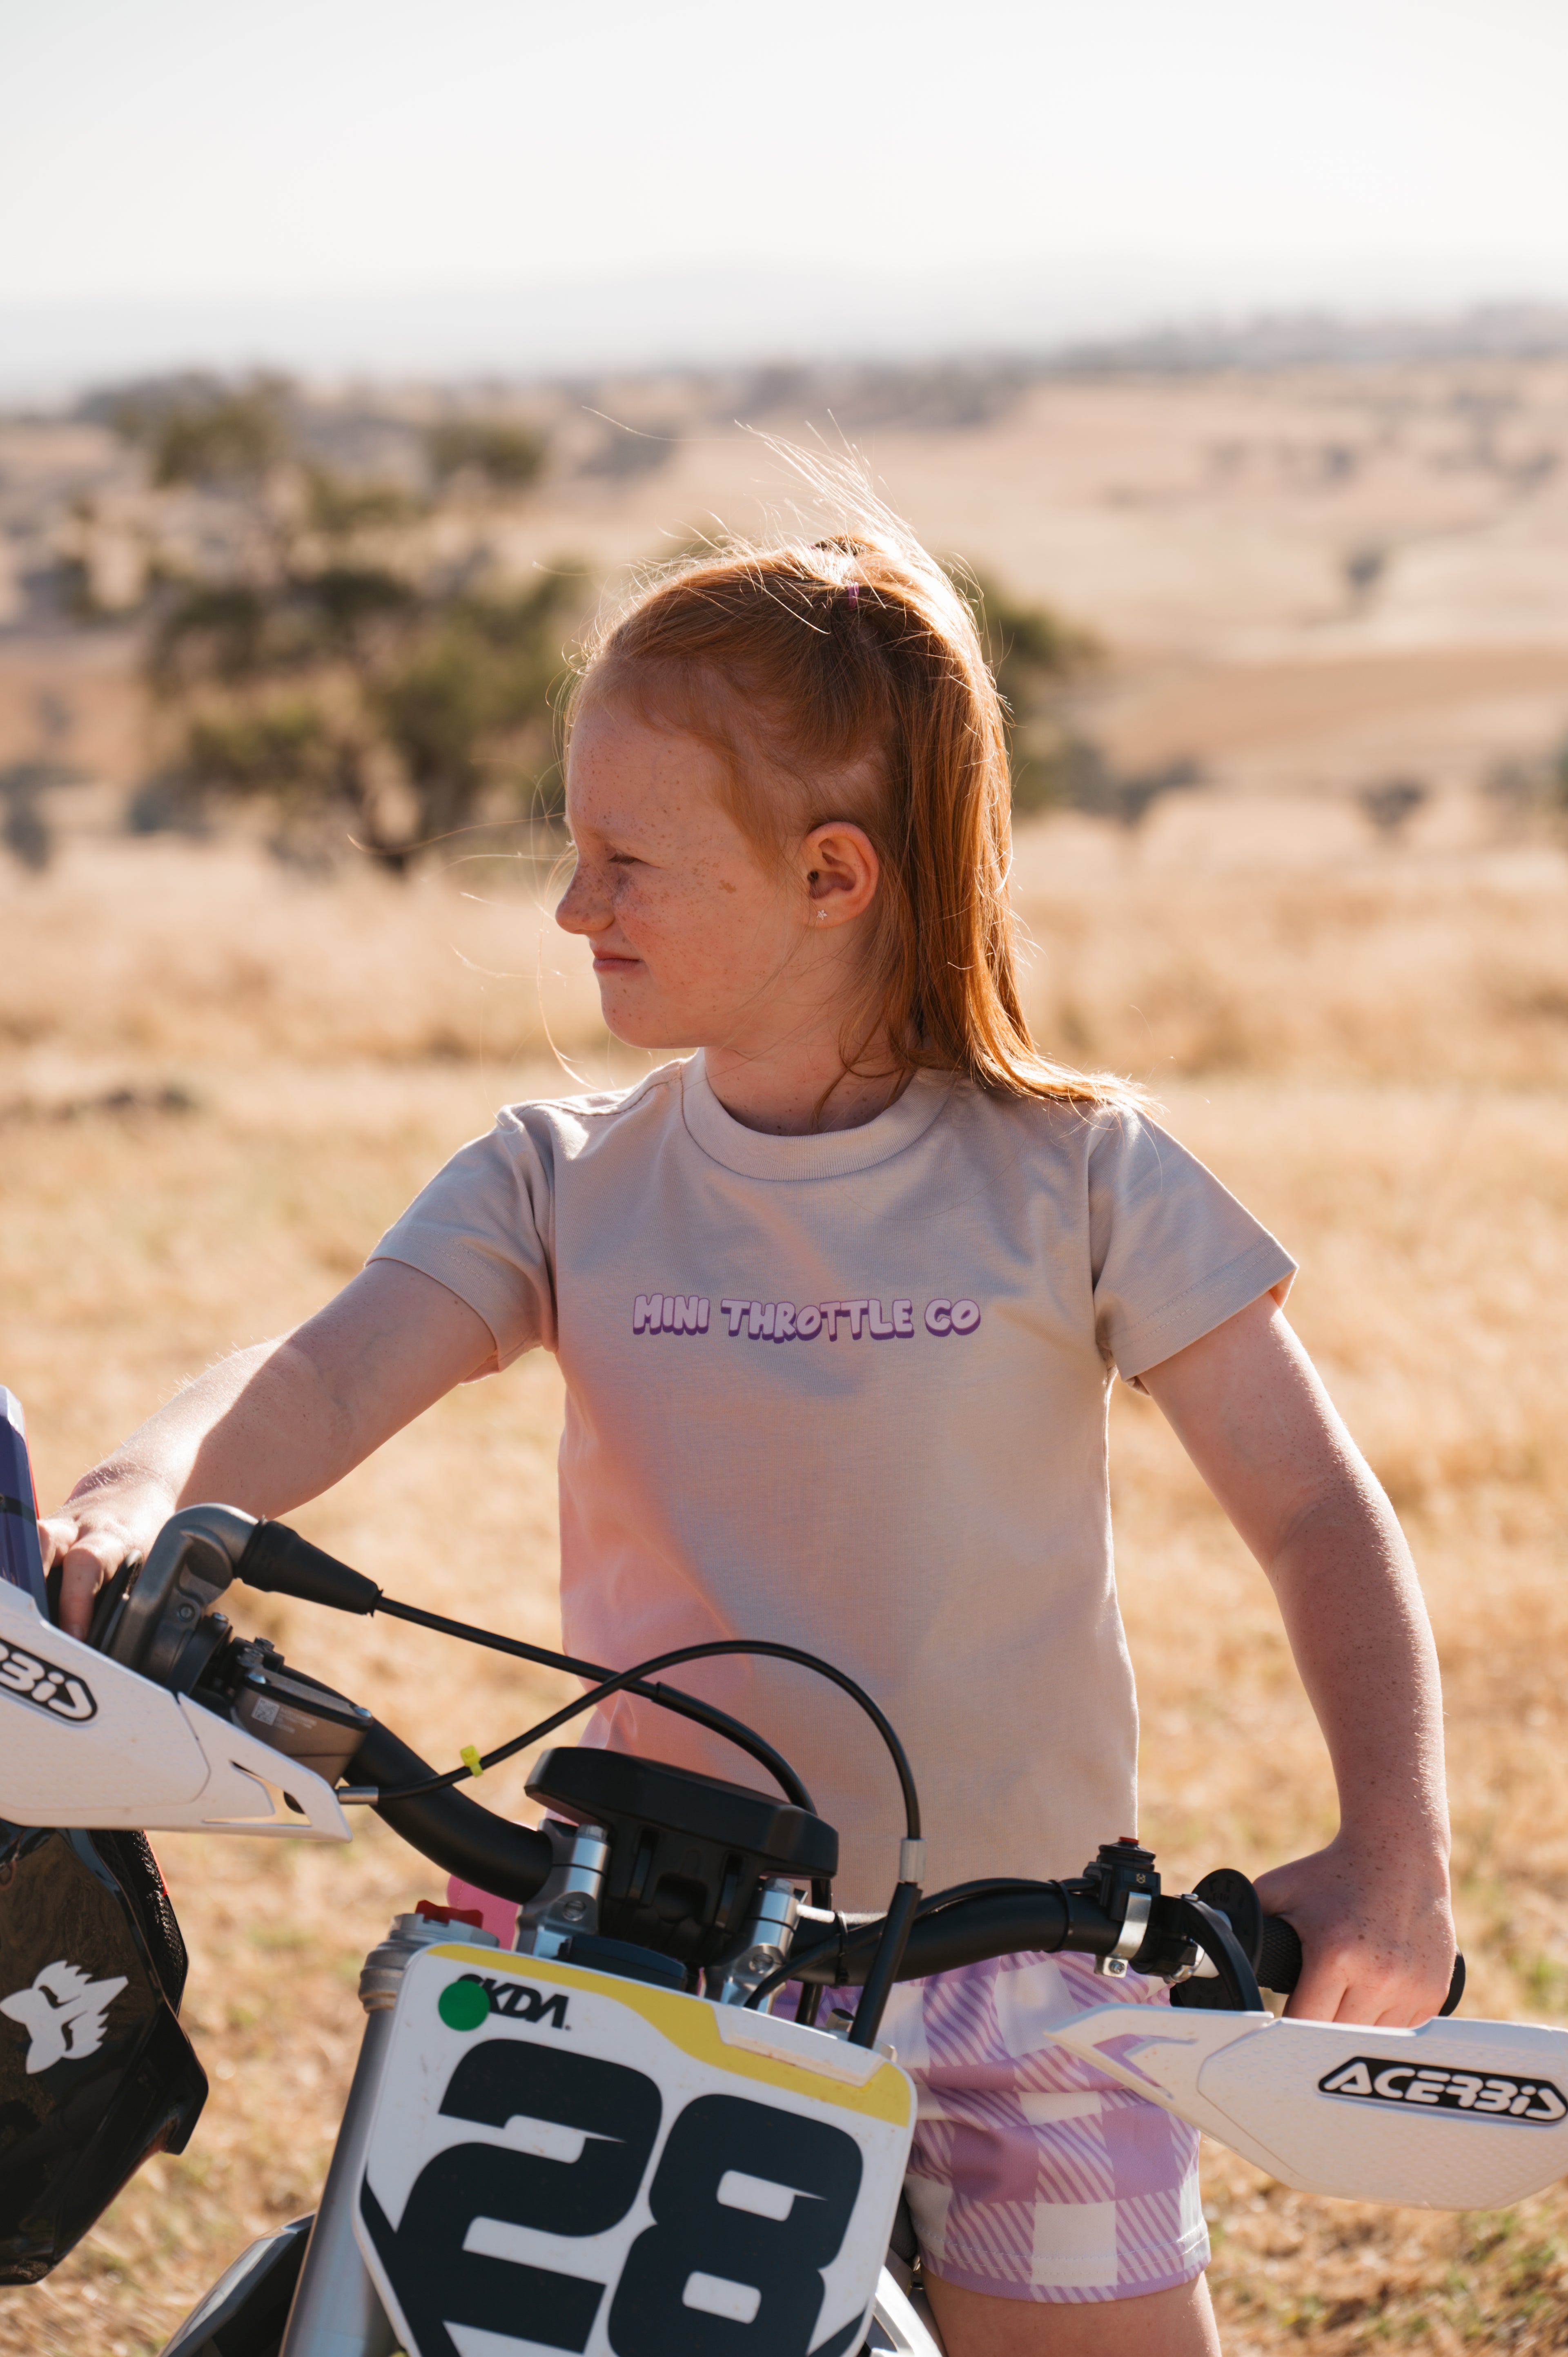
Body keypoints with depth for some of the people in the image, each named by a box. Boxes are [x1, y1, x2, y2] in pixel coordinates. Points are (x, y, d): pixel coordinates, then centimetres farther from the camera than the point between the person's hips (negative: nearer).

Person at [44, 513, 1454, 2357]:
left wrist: (1393, 1850, -19)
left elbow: (1315, 1512, -4)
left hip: (1021, 1981, -2)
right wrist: (135, 1500, -37)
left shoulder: (1073, 1172, -4)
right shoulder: (562, 1185, 2)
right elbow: (323, 1379, -14)